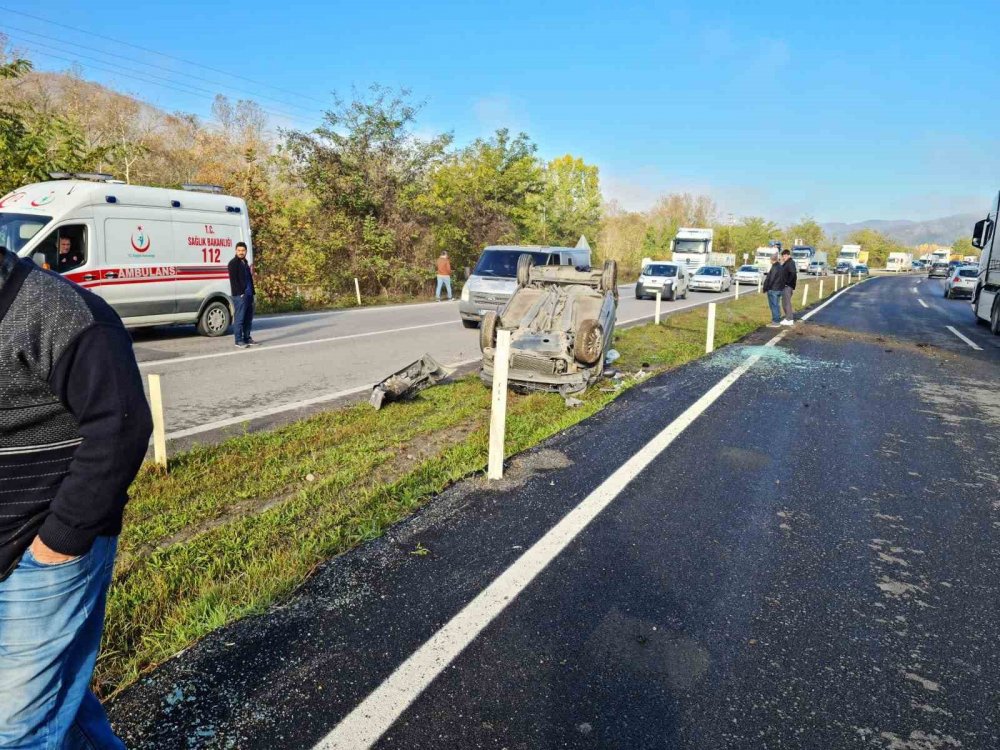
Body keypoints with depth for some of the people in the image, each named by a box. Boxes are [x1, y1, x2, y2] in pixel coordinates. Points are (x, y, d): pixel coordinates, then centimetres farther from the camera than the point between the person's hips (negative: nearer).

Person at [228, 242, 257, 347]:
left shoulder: (245, 263, 19)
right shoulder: (233, 263, -5)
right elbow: (233, 280, -12)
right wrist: (240, 293, -17)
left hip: (248, 294, 8)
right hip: (239, 295, -8)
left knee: (248, 318, 12)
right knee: (239, 318, -6)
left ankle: (247, 338, 19)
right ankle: (239, 340, -3)